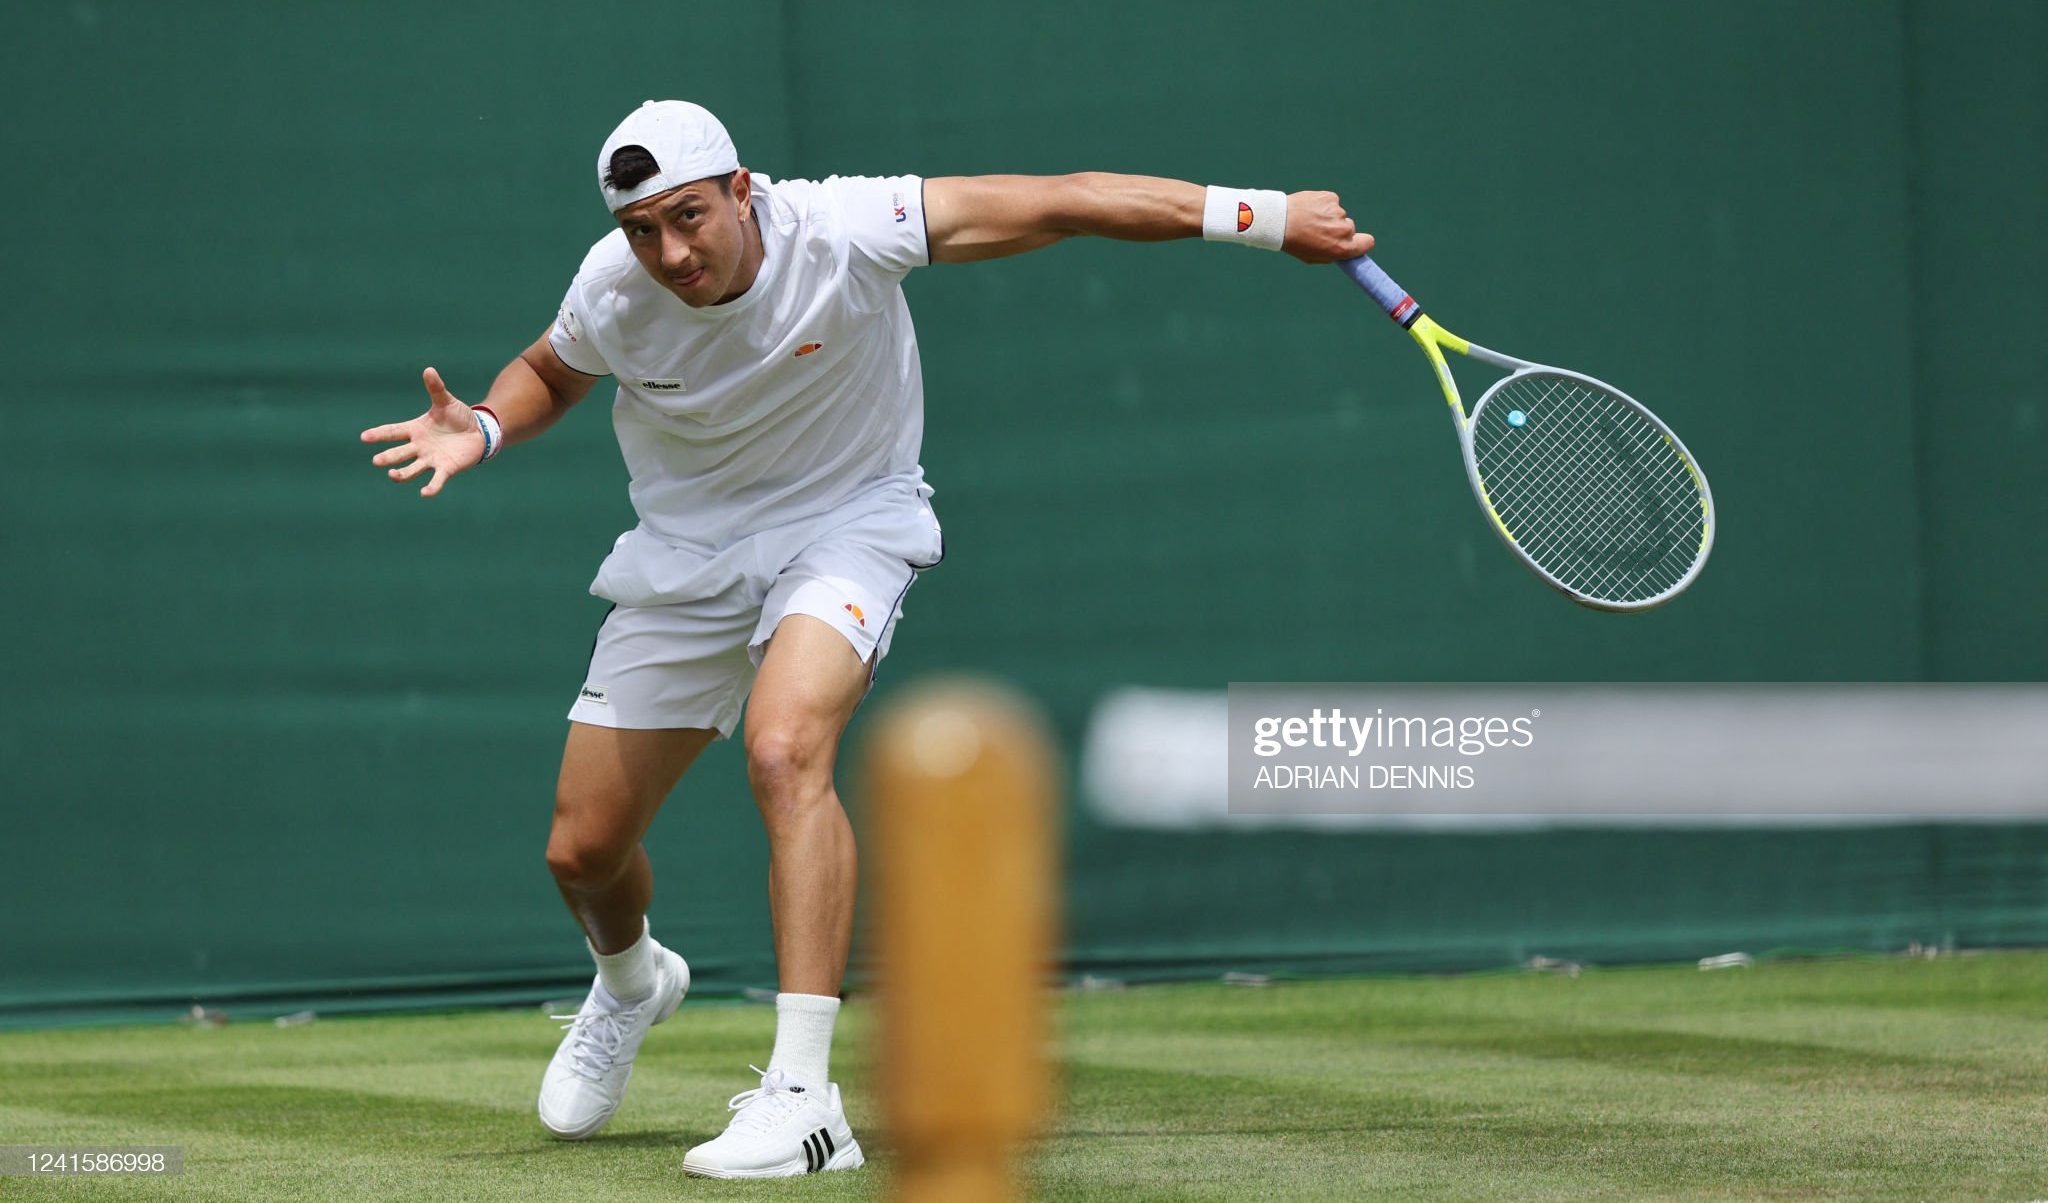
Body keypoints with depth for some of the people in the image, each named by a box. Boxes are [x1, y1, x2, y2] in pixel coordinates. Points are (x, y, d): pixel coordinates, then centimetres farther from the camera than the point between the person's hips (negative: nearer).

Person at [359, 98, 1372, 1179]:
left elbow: (1064, 201, -24)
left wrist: (1263, 215, -27)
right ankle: (631, 982, 46)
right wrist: (482, 430, -15)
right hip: (688, 548, 4)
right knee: (581, 853, 6)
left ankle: (802, 1098, -35)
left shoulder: (843, 230, -27)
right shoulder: (611, 290, -17)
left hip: (846, 521, -4)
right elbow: (547, 373, 8)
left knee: (784, 749, -34)